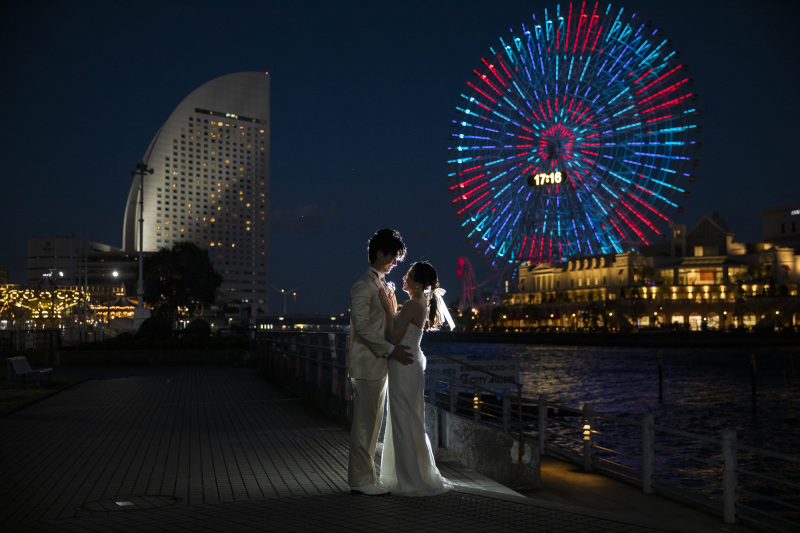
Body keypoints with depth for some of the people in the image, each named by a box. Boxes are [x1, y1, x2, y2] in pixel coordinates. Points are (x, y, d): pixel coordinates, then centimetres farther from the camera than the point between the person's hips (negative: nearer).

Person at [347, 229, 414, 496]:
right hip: (367, 364, -10)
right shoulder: (363, 286, -12)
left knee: (372, 423, 13)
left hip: (380, 363, 10)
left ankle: (363, 476, 21)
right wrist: (391, 350, -19)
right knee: (364, 424, -4)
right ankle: (360, 480, 2)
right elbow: (362, 326, -19)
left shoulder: (384, 286, 17)